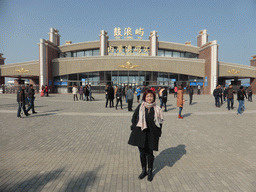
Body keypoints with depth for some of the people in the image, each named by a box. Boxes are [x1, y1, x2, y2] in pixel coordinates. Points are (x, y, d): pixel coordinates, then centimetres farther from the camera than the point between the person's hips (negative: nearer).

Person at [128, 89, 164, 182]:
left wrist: (158, 134, -1)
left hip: (151, 134, -1)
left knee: (149, 154, 7)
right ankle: (144, 171, 32)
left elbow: (160, 122, 4)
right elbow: (134, 118, 4)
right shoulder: (140, 107, -2)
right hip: (140, 133, 1)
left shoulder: (156, 109, -2)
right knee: (142, 153, 12)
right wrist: (134, 130, -1)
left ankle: (150, 172, 29)